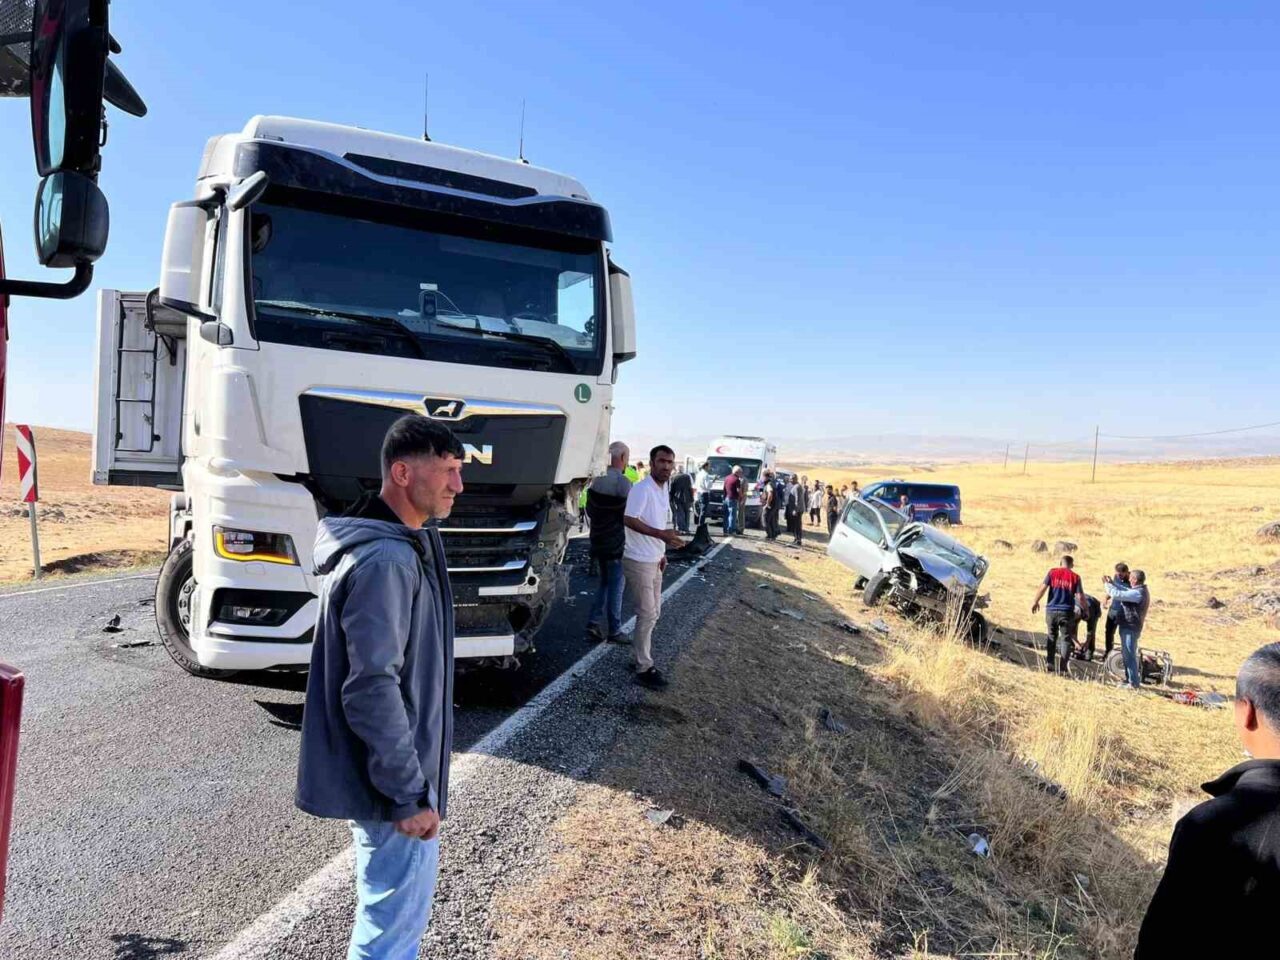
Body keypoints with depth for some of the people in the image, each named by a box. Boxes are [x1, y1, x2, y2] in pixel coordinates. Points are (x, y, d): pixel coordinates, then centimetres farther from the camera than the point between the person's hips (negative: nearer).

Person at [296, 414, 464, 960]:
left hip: (391, 772, 10)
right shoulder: (384, 561, -26)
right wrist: (409, 794, -21)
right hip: (393, 788, -10)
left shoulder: (403, 545, 6)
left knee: (395, 911, 26)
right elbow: (371, 690, -28)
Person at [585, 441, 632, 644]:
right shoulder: (624, 483, -18)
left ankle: (593, 625, 12)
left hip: (598, 542, 6)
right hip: (617, 544, -6)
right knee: (616, 587, 5)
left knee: (603, 583, 19)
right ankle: (614, 631, 12)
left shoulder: (596, 481, 3)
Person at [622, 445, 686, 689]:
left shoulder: (663, 489, 10)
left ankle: (641, 657, 29)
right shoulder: (642, 489, -19)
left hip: (654, 560, 9)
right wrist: (661, 533, -34)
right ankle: (644, 668, 6)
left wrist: (661, 552, 16)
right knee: (647, 615, -4)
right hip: (639, 561, -9)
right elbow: (628, 519, -27)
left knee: (652, 612, 16)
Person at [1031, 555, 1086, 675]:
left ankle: (1048, 664, 12)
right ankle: (1062, 668, 3)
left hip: (1051, 610, 2)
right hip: (1067, 612, -1)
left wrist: (1035, 602, 5)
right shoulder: (1075, 577, 0)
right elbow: (1080, 596, -3)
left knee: (1051, 637, 16)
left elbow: (1043, 588, -5)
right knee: (1066, 639, 7)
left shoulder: (1052, 572, 1)